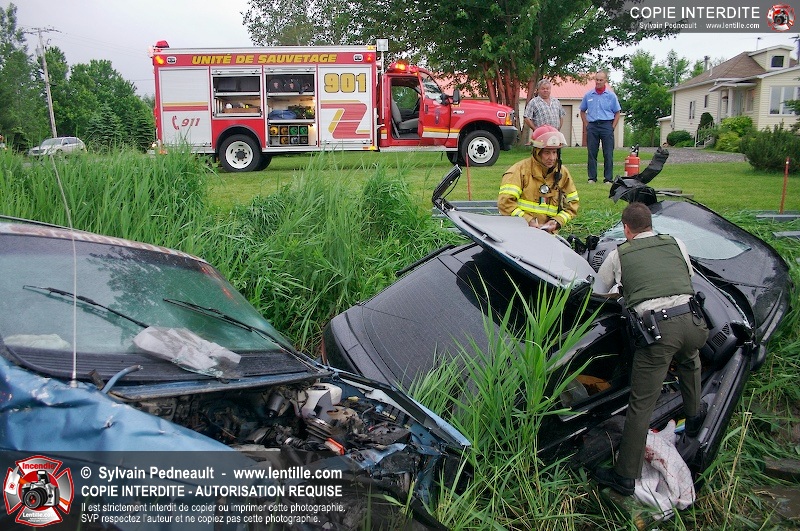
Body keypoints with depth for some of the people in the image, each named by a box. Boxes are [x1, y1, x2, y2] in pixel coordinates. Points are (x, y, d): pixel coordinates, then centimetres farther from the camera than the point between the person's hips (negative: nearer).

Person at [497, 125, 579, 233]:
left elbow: (572, 204, 21)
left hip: (547, 232, 4)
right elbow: (505, 202, -8)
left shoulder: (562, 173, 14)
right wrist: (528, 220, -14)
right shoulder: (521, 170, -1)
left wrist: (557, 221, 2)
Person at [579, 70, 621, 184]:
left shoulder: (611, 95, 4)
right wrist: (586, 126, 5)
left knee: (608, 153, -2)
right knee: (592, 153, 3)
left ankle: (608, 178, 2)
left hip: (606, 125, -1)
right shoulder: (588, 95, 8)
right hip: (592, 126, 2)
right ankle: (592, 177, 10)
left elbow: (617, 113, 7)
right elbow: (582, 111, 15)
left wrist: (612, 127, -2)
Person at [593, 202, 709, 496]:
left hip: (656, 329, -4)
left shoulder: (618, 255, 13)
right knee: (689, 362, 39)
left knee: (641, 404, 1)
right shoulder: (676, 244, 20)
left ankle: (625, 476, 9)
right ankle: (694, 417, 56)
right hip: (693, 321, 4)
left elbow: (596, 291, 24)